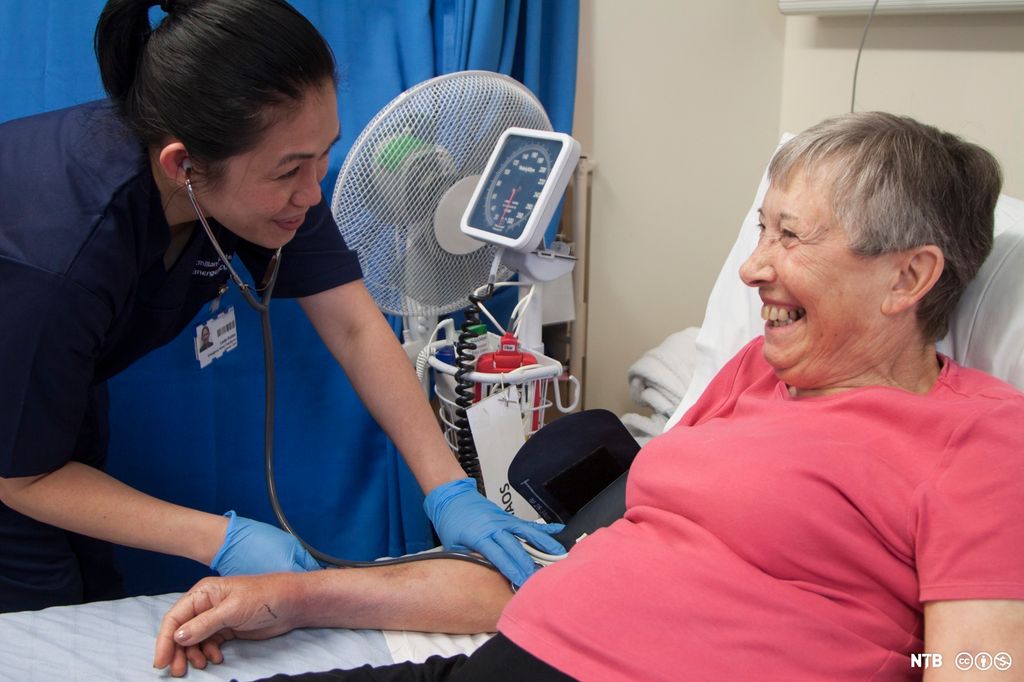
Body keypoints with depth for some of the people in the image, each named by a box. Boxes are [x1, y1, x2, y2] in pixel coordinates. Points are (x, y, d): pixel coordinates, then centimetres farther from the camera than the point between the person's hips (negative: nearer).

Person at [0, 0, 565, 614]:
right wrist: (219, 540, -35)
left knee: (95, 596, 17)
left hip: (62, 388, 6)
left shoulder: (267, 165, -26)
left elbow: (355, 329, -21)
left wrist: (448, 492, -28)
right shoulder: (53, 261, -43)